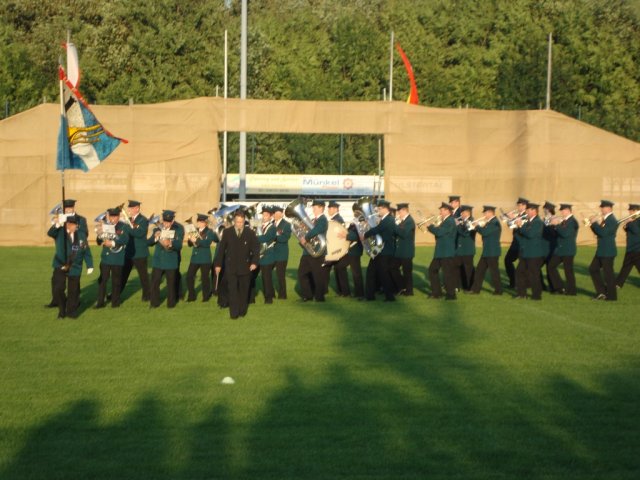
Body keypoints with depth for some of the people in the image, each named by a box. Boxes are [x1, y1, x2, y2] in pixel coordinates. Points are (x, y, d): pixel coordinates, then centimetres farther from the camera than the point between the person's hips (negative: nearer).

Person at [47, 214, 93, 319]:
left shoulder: (81, 235, -1)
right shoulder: (60, 232, -5)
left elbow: (86, 251, 4)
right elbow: (50, 233, -27)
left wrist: (90, 265, 2)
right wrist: (57, 224, -45)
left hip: (75, 268, 1)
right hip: (60, 266, -1)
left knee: (73, 290, 6)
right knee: (58, 289, -10)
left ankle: (71, 311, 25)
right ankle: (62, 309, 13)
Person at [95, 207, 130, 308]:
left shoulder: (122, 227, -3)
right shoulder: (105, 226, 10)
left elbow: (125, 239, -19)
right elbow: (100, 241, 7)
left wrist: (113, 243, -27)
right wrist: (101, 239, -16)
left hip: (117, 259, -3)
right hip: (105, 257, 3)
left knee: (116, 281, 5)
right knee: (102, 280, 2)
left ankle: (115, 302, 16)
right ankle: (100, 302, 7)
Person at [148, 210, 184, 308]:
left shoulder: (178, 230, -3)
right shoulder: (157, 229, 4)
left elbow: (179, 246, -14)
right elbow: (148, 242, -1)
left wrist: (170, 243, -34)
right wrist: (155, 237, -21)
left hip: (171, 262, -2)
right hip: (158, 261, 2)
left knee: (171, 283, 4)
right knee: (154, 282, 0)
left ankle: (171, 303, 17)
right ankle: (154, 303, 11)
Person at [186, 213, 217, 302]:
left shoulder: (210, 232, -5)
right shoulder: (195, 231, 11)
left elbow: (207, 243, -21)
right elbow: (190, 244, 9)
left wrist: (196, 240, -31)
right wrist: (190, 239, -13)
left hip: (205, 259, -5)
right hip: (194, 257, 5)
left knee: (204, 278, 0)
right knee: (189, 276, 1)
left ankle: (206, 296, 13)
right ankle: (191, 296, 11)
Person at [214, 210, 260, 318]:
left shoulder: (250, 233, -1)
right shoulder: (227, 232, 1)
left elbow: (256, 248, 1)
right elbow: (221, 249, 4)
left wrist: (254, 262, -12)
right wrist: (218, 264, 2)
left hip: (245, 267, 1)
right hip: (231, 267, -1)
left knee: (244, 290, 8)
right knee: (232, 290, -5)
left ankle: (242, 311, 20)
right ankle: (234, 313, -3)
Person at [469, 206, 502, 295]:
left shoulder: (495, 222, -18)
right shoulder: (490, 222, 13)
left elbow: (485, 232, -27)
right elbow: (485, 231, 14)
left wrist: (477, 226, -13)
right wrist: (479, 226, -1)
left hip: (492, 252, -10)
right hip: (487, 251, 10)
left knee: (494, 271, -2)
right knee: (479, 269, 11)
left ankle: (498, 290, 7)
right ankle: (476, 289, 16)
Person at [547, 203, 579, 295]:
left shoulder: (572, 221, -13)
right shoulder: (563, 221, 12)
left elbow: (565, 233, -26)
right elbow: (556, 234, 12)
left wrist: (557, 225, -21)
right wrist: (553, 226, -4)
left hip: (568, 250, -9)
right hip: (559, 249, 9)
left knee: (568, 270, -4)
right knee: (551, 266, 9)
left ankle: (571, 291, 6)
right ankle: (559, 287, 15)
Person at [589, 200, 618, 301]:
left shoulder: (612, 220, -17)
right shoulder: (606, 219, 13)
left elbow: (603, 232, -27)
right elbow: (599, 232, 16)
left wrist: (594, 223, -18)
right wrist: (593, 225, 1)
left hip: (608, 252, -10)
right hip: (602, 251, 10)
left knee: (608, 273, -3)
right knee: (593, 269, 12)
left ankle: (611, 296, 6)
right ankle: (601, 292, 16)